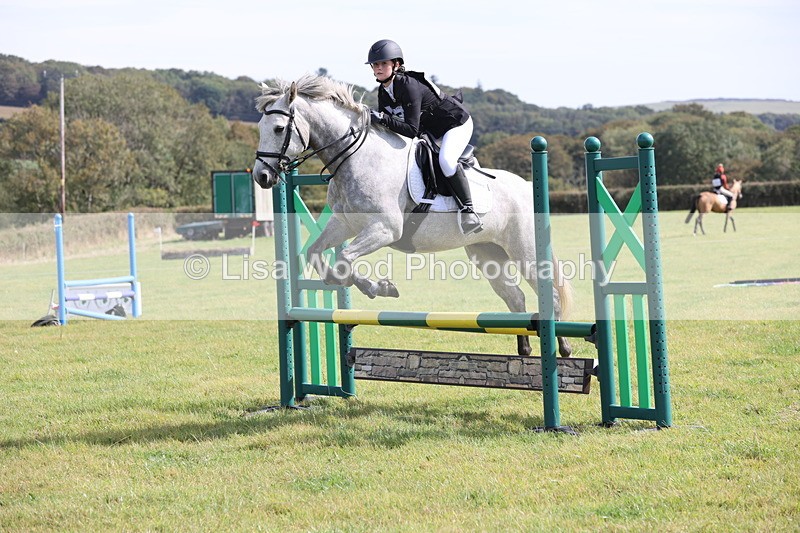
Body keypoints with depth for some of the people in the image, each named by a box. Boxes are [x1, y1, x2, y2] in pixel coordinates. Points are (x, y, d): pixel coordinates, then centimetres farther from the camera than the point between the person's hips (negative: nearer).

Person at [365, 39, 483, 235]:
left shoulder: (409, 86, -32)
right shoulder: (383, 91, -5)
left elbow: (412, 130, -36)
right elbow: (385, 124, 1)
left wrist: (384, 119, -42)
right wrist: (372, 120, -17)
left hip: (457, 124, -10)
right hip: (430, 130, 10)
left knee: (445, 160, -35)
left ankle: (468, 210, -26)